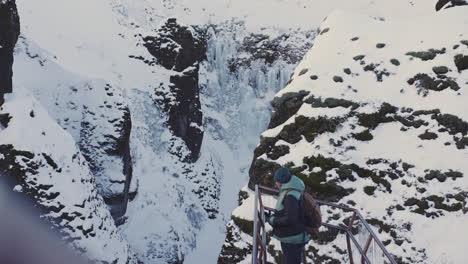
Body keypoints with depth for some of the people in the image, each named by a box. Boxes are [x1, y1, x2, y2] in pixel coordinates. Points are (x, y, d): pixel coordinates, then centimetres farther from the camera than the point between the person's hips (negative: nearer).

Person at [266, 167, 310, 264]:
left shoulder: (290, 196, -24)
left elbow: (290, 219, -30)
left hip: (292, 239, -10)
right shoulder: (294, 191, 7)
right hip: (289, 238, 10)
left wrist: (273, 220, -18)